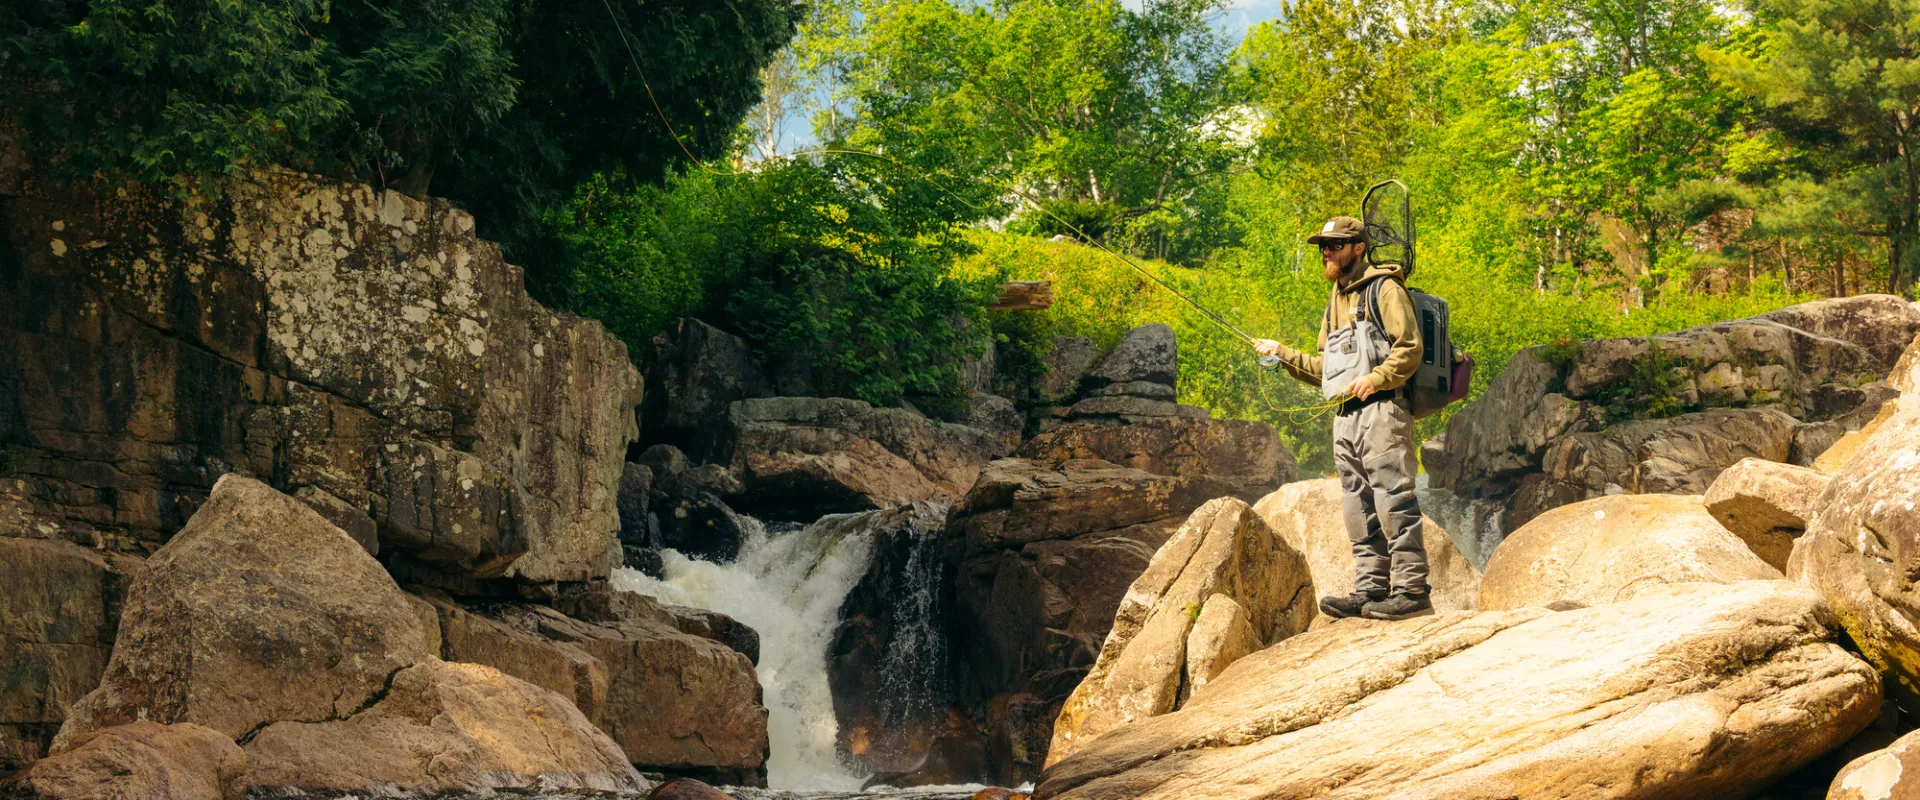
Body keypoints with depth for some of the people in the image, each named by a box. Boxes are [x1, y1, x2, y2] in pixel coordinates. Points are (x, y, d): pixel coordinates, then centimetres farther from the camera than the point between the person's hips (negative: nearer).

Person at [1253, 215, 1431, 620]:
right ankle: (1370, 589, 8)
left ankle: (1411, 589, -14)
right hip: (1346, 417, 9)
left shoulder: (1384, 288, 0)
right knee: (1359, 508, 6)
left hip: (1383, 410, -9)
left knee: (1393, 500, -13)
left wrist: (1374, 378, -21)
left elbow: (1410, 348, -10)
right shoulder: (1336, 301, 26)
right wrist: (1282, 354, 15)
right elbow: (1325, 369, 26)